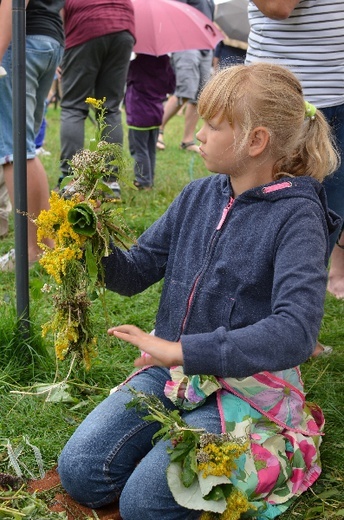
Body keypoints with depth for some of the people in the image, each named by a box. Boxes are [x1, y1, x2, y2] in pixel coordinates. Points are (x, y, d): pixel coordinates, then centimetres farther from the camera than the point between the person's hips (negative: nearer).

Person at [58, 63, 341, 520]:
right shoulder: (199, 196, 2)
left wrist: (184, 350, -33)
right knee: (80, 472, -7)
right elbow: (136, 272, 7)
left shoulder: (296, 216, -16)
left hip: (246, 384, -5)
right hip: (174, 369, 6)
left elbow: (295, 331, -28)